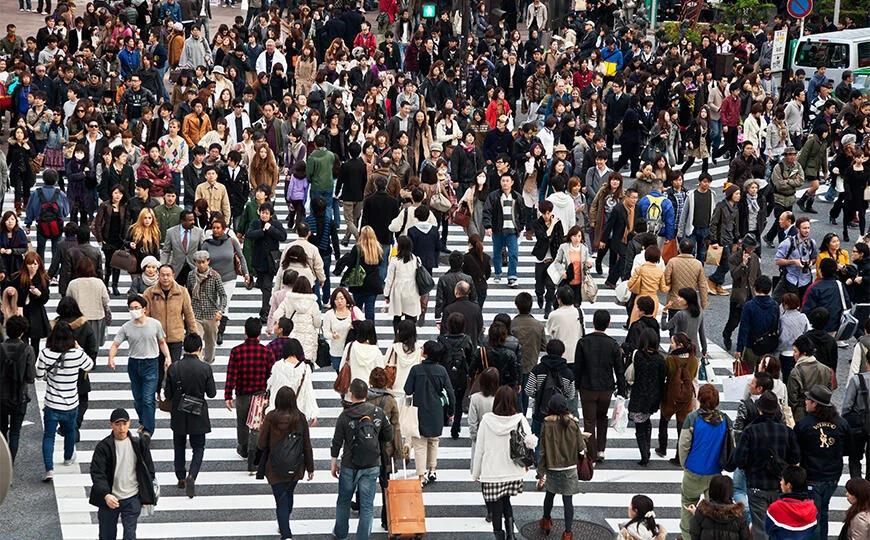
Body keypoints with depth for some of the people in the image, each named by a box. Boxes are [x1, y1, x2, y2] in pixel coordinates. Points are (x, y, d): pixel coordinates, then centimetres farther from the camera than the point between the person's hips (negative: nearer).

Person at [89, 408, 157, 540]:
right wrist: (106, 495, -29)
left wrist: (146, 497, 5)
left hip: (132, 499, 0)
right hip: (109, 499, 0)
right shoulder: (103, 447, -7)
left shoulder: (139, 444, -1)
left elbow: (149, 470, 8)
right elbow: (97, 473, -14)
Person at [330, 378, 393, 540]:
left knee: (343, 501, 19)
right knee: (367, 505, 7)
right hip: (372, 466, 1)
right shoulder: (378, 412, -6)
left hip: (349, 467, -1)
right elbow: (389, 436, 3)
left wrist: (334, 464, 7)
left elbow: (336, 443, -6)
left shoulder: (344, 416, -12)